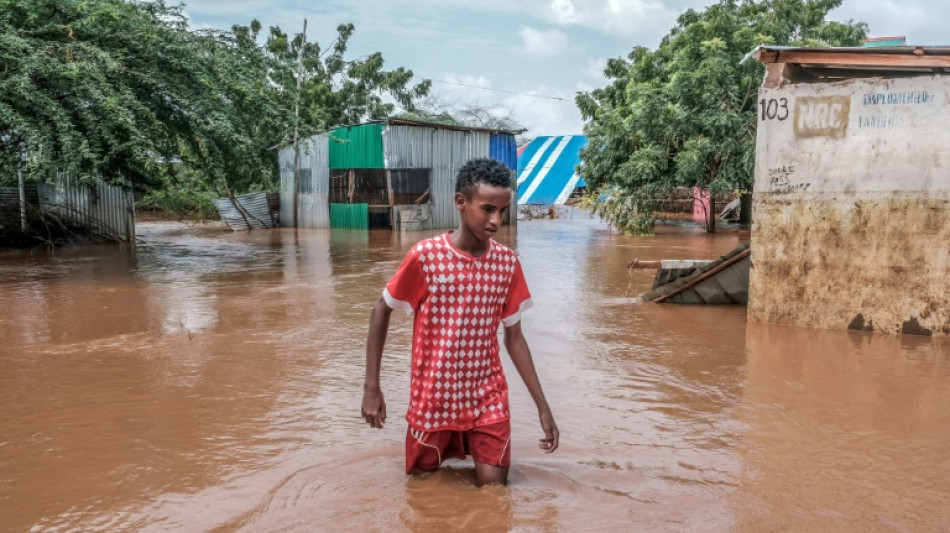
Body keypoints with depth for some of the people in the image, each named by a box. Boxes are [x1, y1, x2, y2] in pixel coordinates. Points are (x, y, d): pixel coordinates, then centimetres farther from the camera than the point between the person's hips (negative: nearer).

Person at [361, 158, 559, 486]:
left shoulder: (508, 263, -5)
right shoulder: (425, 256, -15)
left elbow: (514, 338, 3)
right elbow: (381, 312, -2)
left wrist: (542, 407, 1)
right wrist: (371, 387, -5)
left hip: (488, 399, 2)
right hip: (433, 400, -2)